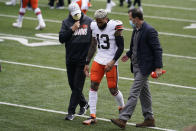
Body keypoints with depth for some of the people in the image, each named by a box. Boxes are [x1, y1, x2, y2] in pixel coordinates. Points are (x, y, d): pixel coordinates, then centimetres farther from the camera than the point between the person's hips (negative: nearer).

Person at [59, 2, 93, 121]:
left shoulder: (89, 21, -1)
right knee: (73, 84, 12)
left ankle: (71, 112, -3)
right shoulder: (66, 22, 1)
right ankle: (84, 104, 34)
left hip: (83, 59, -3)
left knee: (77, 86, -5)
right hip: (70, 59, 3)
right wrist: (72, 29, -18)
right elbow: (61, 39, -8)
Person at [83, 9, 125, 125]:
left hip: (111, 62, -5)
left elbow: (121, 47, -12)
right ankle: (92, 116, -2)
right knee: (93, 86, -4)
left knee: (113, 89, 0)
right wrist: (87, 63, 14)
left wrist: (113, 62, -21)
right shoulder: (94, 26, 4)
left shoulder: (115, 27, -15)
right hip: (98, 60, 5)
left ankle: (122, 108, 30)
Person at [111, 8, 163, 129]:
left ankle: (123, 119, -14)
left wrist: (158, 67, -21)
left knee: (134, 93, -11)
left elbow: (158, 50, -18)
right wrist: (129, 55, 14)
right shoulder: (136, 29, 9)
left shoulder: (149, 31, -18)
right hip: (136, 66, 9)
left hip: (144, 67, -9)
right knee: (144, 92, 15)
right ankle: (149, 119, 24)